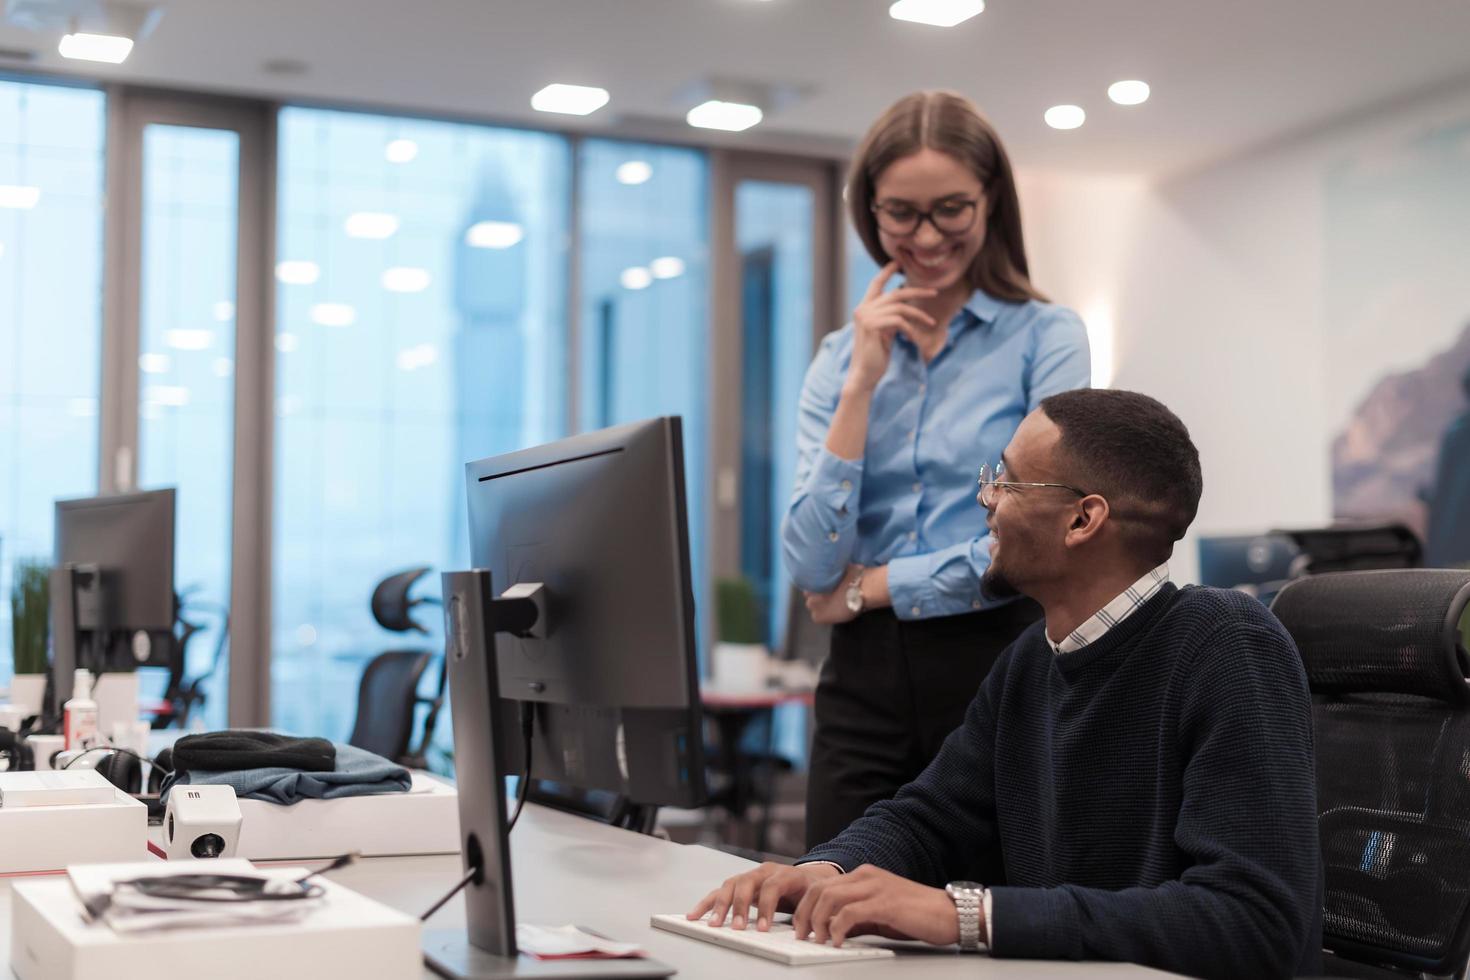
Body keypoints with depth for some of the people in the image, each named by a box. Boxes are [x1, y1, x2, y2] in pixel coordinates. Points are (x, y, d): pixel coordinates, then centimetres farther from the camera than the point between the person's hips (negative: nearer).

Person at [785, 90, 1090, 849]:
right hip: (868, 681, 3)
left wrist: (870, 587, -3)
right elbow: (811, 565, -2)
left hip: (998, 670, -3)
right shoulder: (840, 357, 9)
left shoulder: (1045, 338, -1)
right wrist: (864, 382, -7)